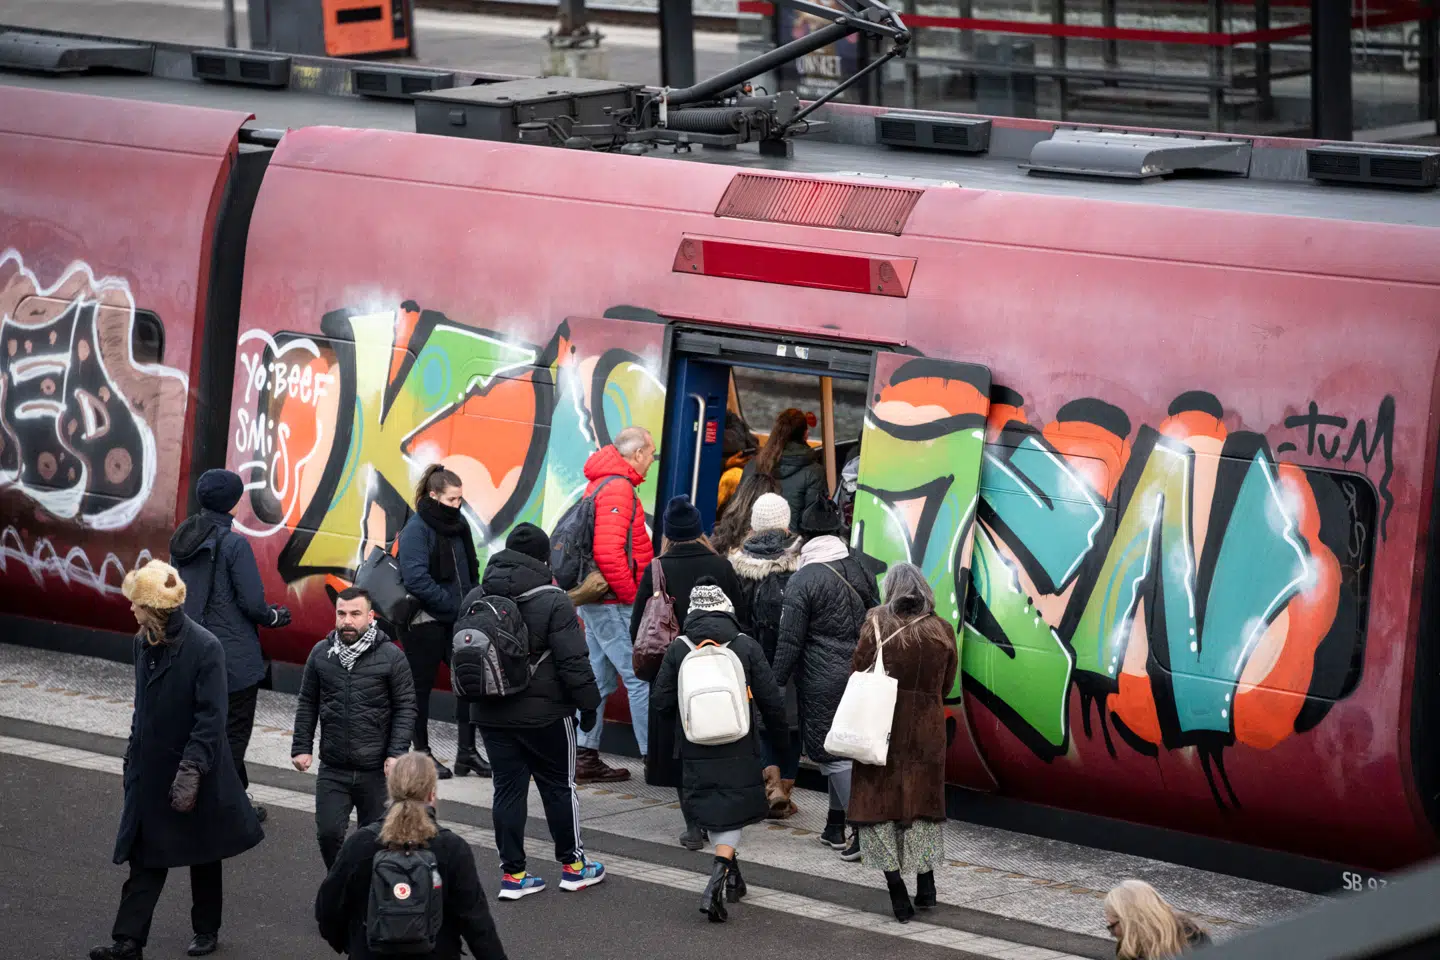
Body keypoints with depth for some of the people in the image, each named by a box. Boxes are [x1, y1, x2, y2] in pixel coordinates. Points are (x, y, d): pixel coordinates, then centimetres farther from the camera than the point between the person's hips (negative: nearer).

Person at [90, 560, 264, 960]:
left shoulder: (205, 648, -19)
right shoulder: (144, 642, 2)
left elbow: (210, 717, -20)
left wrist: (191, 771, -25)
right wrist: (133, 754, 17)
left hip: (196, 772, -5)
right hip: (150, 769, 5)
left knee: (203, 854, 12)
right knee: (145, 858, 2)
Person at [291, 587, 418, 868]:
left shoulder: (390, 656, -4)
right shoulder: (321, 653, 4)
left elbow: (406, 707, -2)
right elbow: (307, 704, 12)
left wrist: (396, 753, -10)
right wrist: (301, 747, 5)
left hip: (376, 771, -2)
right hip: (333, 770, 2)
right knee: (328, 833, -8)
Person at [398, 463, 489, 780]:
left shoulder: (458, 525, 9)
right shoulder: (416, 529, -13)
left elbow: (470, 570, 19)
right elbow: (416, 579, -22)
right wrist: (455, 606, -19)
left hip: (457, 621, 7)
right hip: (425, 622, -7)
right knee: (421, 686, 5)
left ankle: (467, 751, 10)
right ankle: (422, 753, 14)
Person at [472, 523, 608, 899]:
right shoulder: (552, 602, -15)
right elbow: (574, 660, -15)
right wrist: (588, 703, -4)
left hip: (492, 714, 5)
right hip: (544, 713, -5)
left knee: (507, 788, 9)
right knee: (559, 786, 10)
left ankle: (512, 872, 8)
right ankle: (572, 864, 19)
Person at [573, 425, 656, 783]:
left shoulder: (600, 484, 17)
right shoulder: (618, 489, -17)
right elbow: (607, 552, -26)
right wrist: (631, 594, -18)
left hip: (595, 601, 11)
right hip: (614, 604, -11)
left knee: (601, 679, 14)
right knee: (641, 677, -8)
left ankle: (585, 757, 17)